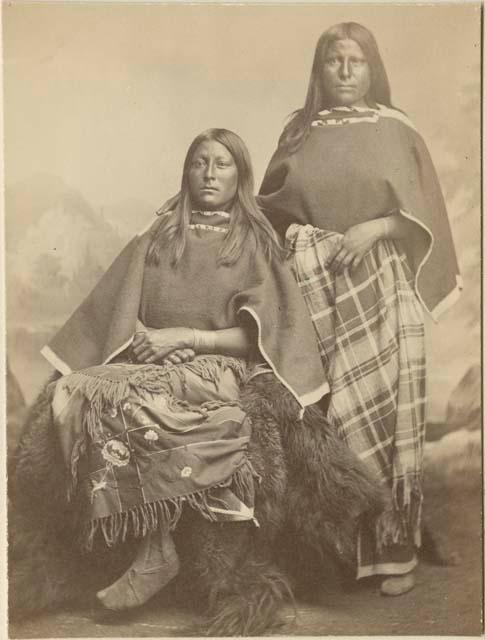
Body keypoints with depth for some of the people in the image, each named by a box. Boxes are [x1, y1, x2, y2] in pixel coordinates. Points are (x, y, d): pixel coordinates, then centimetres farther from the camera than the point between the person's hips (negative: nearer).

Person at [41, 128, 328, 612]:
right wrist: (140, 338, -7)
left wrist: (185, 336, -10)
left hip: (218, 368, -4)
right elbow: (120, 313, 15)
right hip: (149, 362, 4)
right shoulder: (158, 238, 19)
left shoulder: (254, 244, 10)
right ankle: (153, 546, -23)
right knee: (70, 393, -25)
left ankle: (155, 553, -19)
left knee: (128, 400, -33)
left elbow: (255, 335, 0)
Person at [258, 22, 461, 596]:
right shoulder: (299, 132, 14)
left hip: (380, 289, -1)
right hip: (314, 287, 1)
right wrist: (290, 230, -5)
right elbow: (271, 206, 15)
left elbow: (422, 214, 3)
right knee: (321, 416, -2)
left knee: (385, 413, -4)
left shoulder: (395, 130, 8)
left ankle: (394, 550, 8)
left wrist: (374, 228, -13)